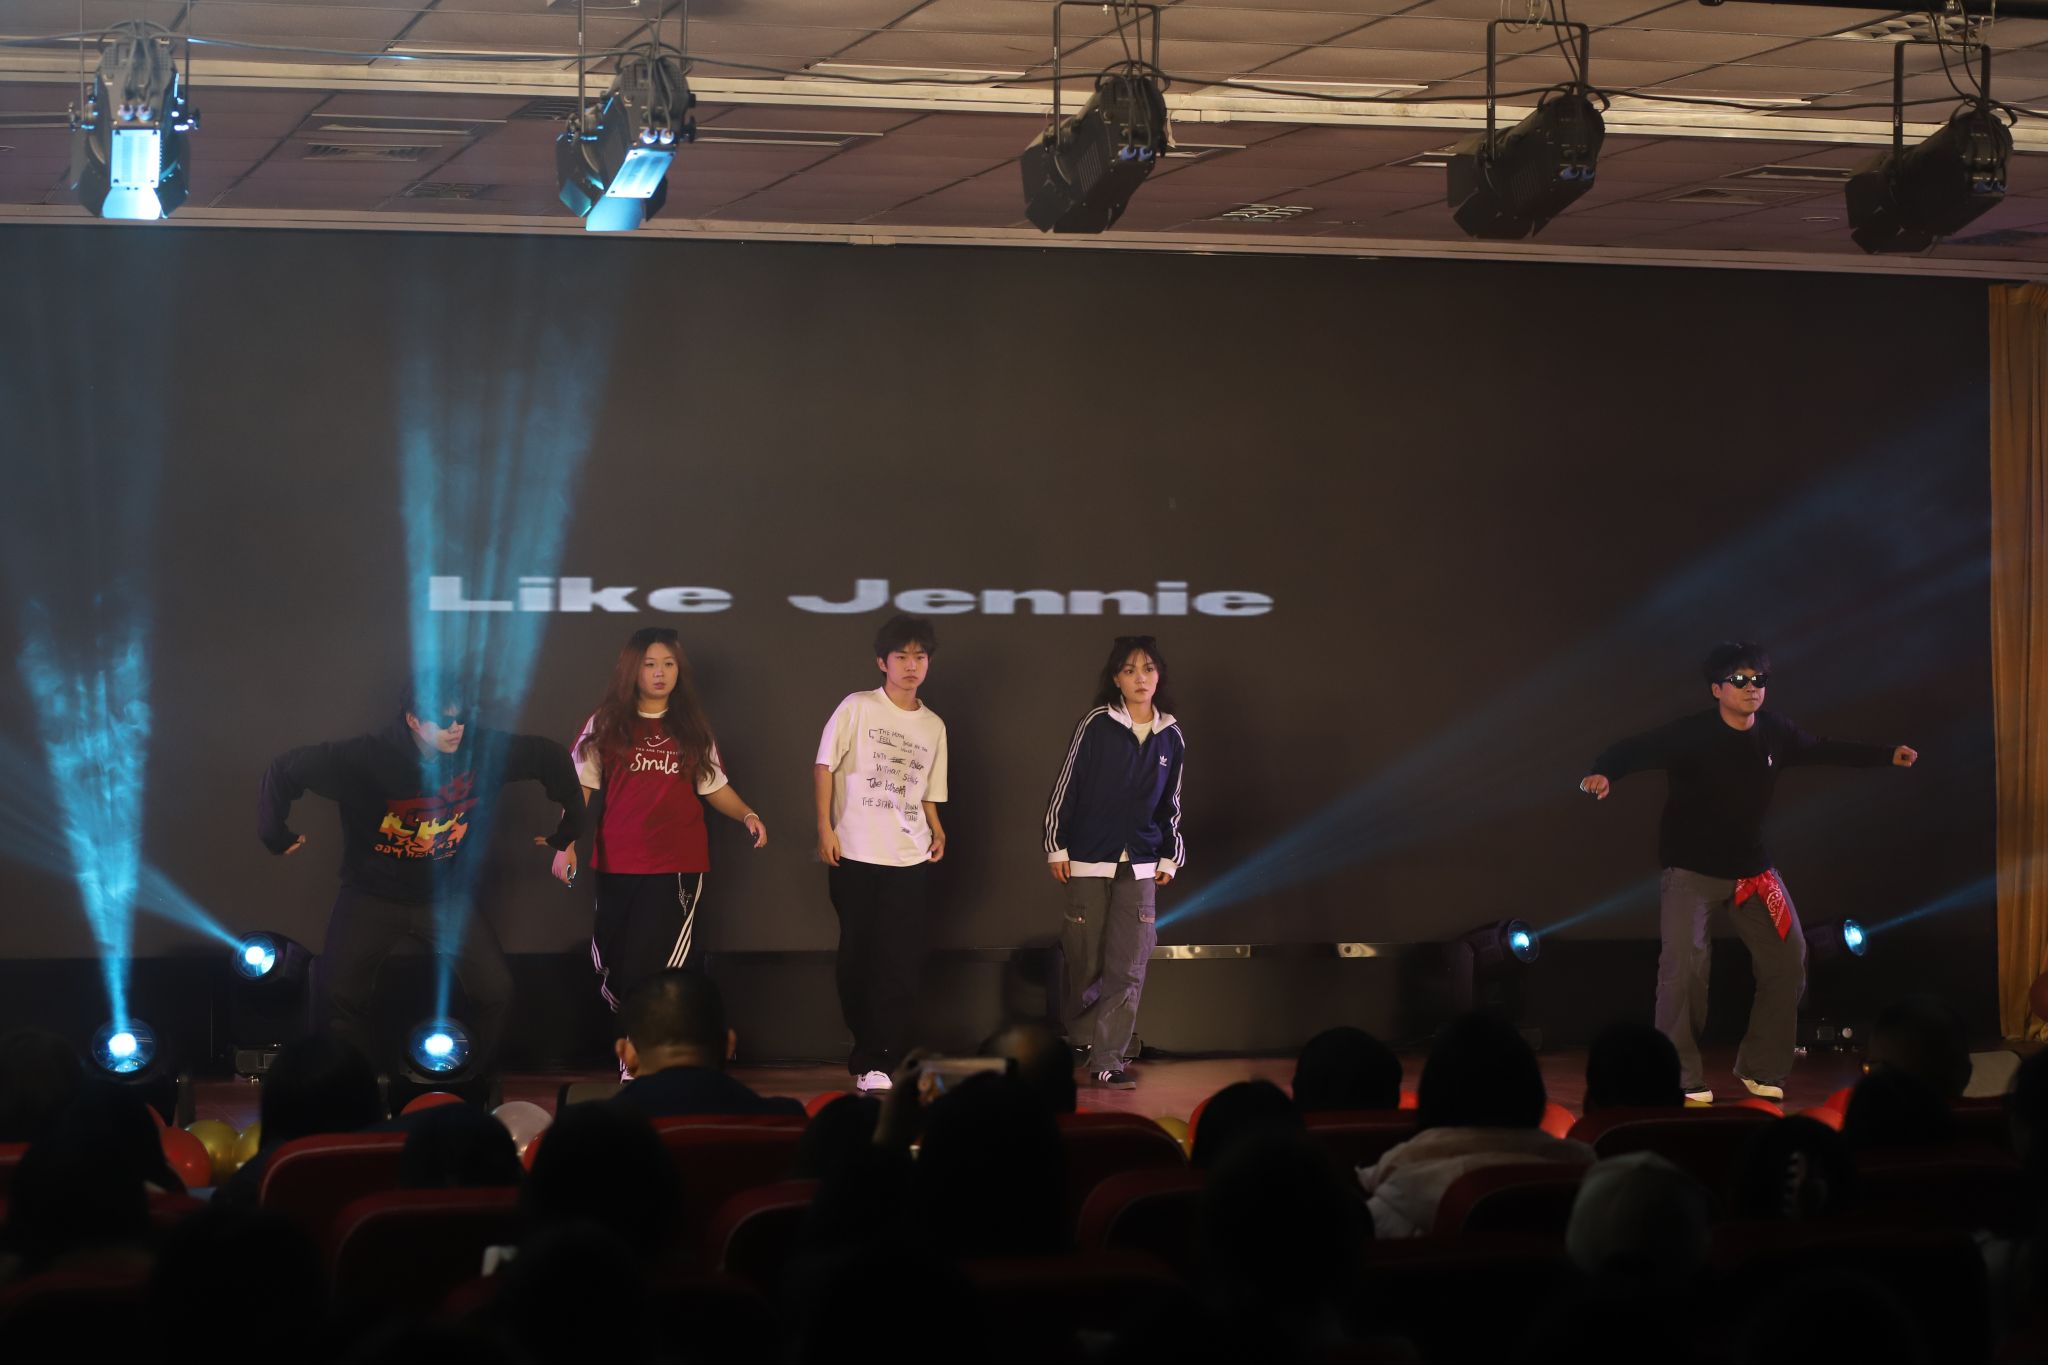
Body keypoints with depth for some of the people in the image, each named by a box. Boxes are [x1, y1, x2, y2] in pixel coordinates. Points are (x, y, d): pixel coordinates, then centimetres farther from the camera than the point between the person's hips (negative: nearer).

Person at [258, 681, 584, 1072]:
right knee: (341, 995, -9)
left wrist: (568, 830, 3)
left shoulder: (483, 749, -16)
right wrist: (275, 834, -10)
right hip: (373, 895, -2)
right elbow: (286, 768, -18)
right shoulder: (368, 757, -23)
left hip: (447, 896, 2)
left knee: (495, 991, -8)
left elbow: (551, 758, -2)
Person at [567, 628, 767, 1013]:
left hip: (679, 865, 0)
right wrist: (566, 845, -6)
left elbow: (713, 786, 9)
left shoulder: (691, 727, 8)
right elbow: (580, 786, 2)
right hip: (618, 865, 0)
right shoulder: (606, 723, 2)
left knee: (661, 966, -7)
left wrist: (747, 815, -9)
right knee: (615, 964, 6)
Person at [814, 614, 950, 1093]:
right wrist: (825, 828, -7)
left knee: (902, 963, -4)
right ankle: (870, 1056, 14)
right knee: (859, 959, 2)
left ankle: (875, 1061, 0)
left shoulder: (934, 726, 14)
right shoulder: (858, 708, 1)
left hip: (909, 857, 3)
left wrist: (936, 831, 3)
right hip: (856, 855, -3)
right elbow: (825, 766, 0)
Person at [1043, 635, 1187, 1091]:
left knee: (1128, 967, -5)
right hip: (1088, 863, -3)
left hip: (1139, 866, 3)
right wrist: (1056, 847, -2)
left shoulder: (1170, 736, 7)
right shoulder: (1096, 726, -4)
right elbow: (1066, 786, -1)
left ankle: (1109, 1060, -3)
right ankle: (1079, 1033, 26)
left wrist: (1170, 857, 14)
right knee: (1086, 962, 2)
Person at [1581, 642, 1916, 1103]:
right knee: (1685, 964, -19)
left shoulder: (1773, 732, -3)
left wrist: (1888, 755, 17)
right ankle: (1681, 1078, -7)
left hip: (1751, 868, 6)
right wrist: (1602, 773, -51)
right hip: (1691, 870, -6)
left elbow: (1823, 751, 15)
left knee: (1788, 960, 8)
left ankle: (1761, 1070, 22)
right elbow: (1636, 750, -30)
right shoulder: (1691, 734, -20)